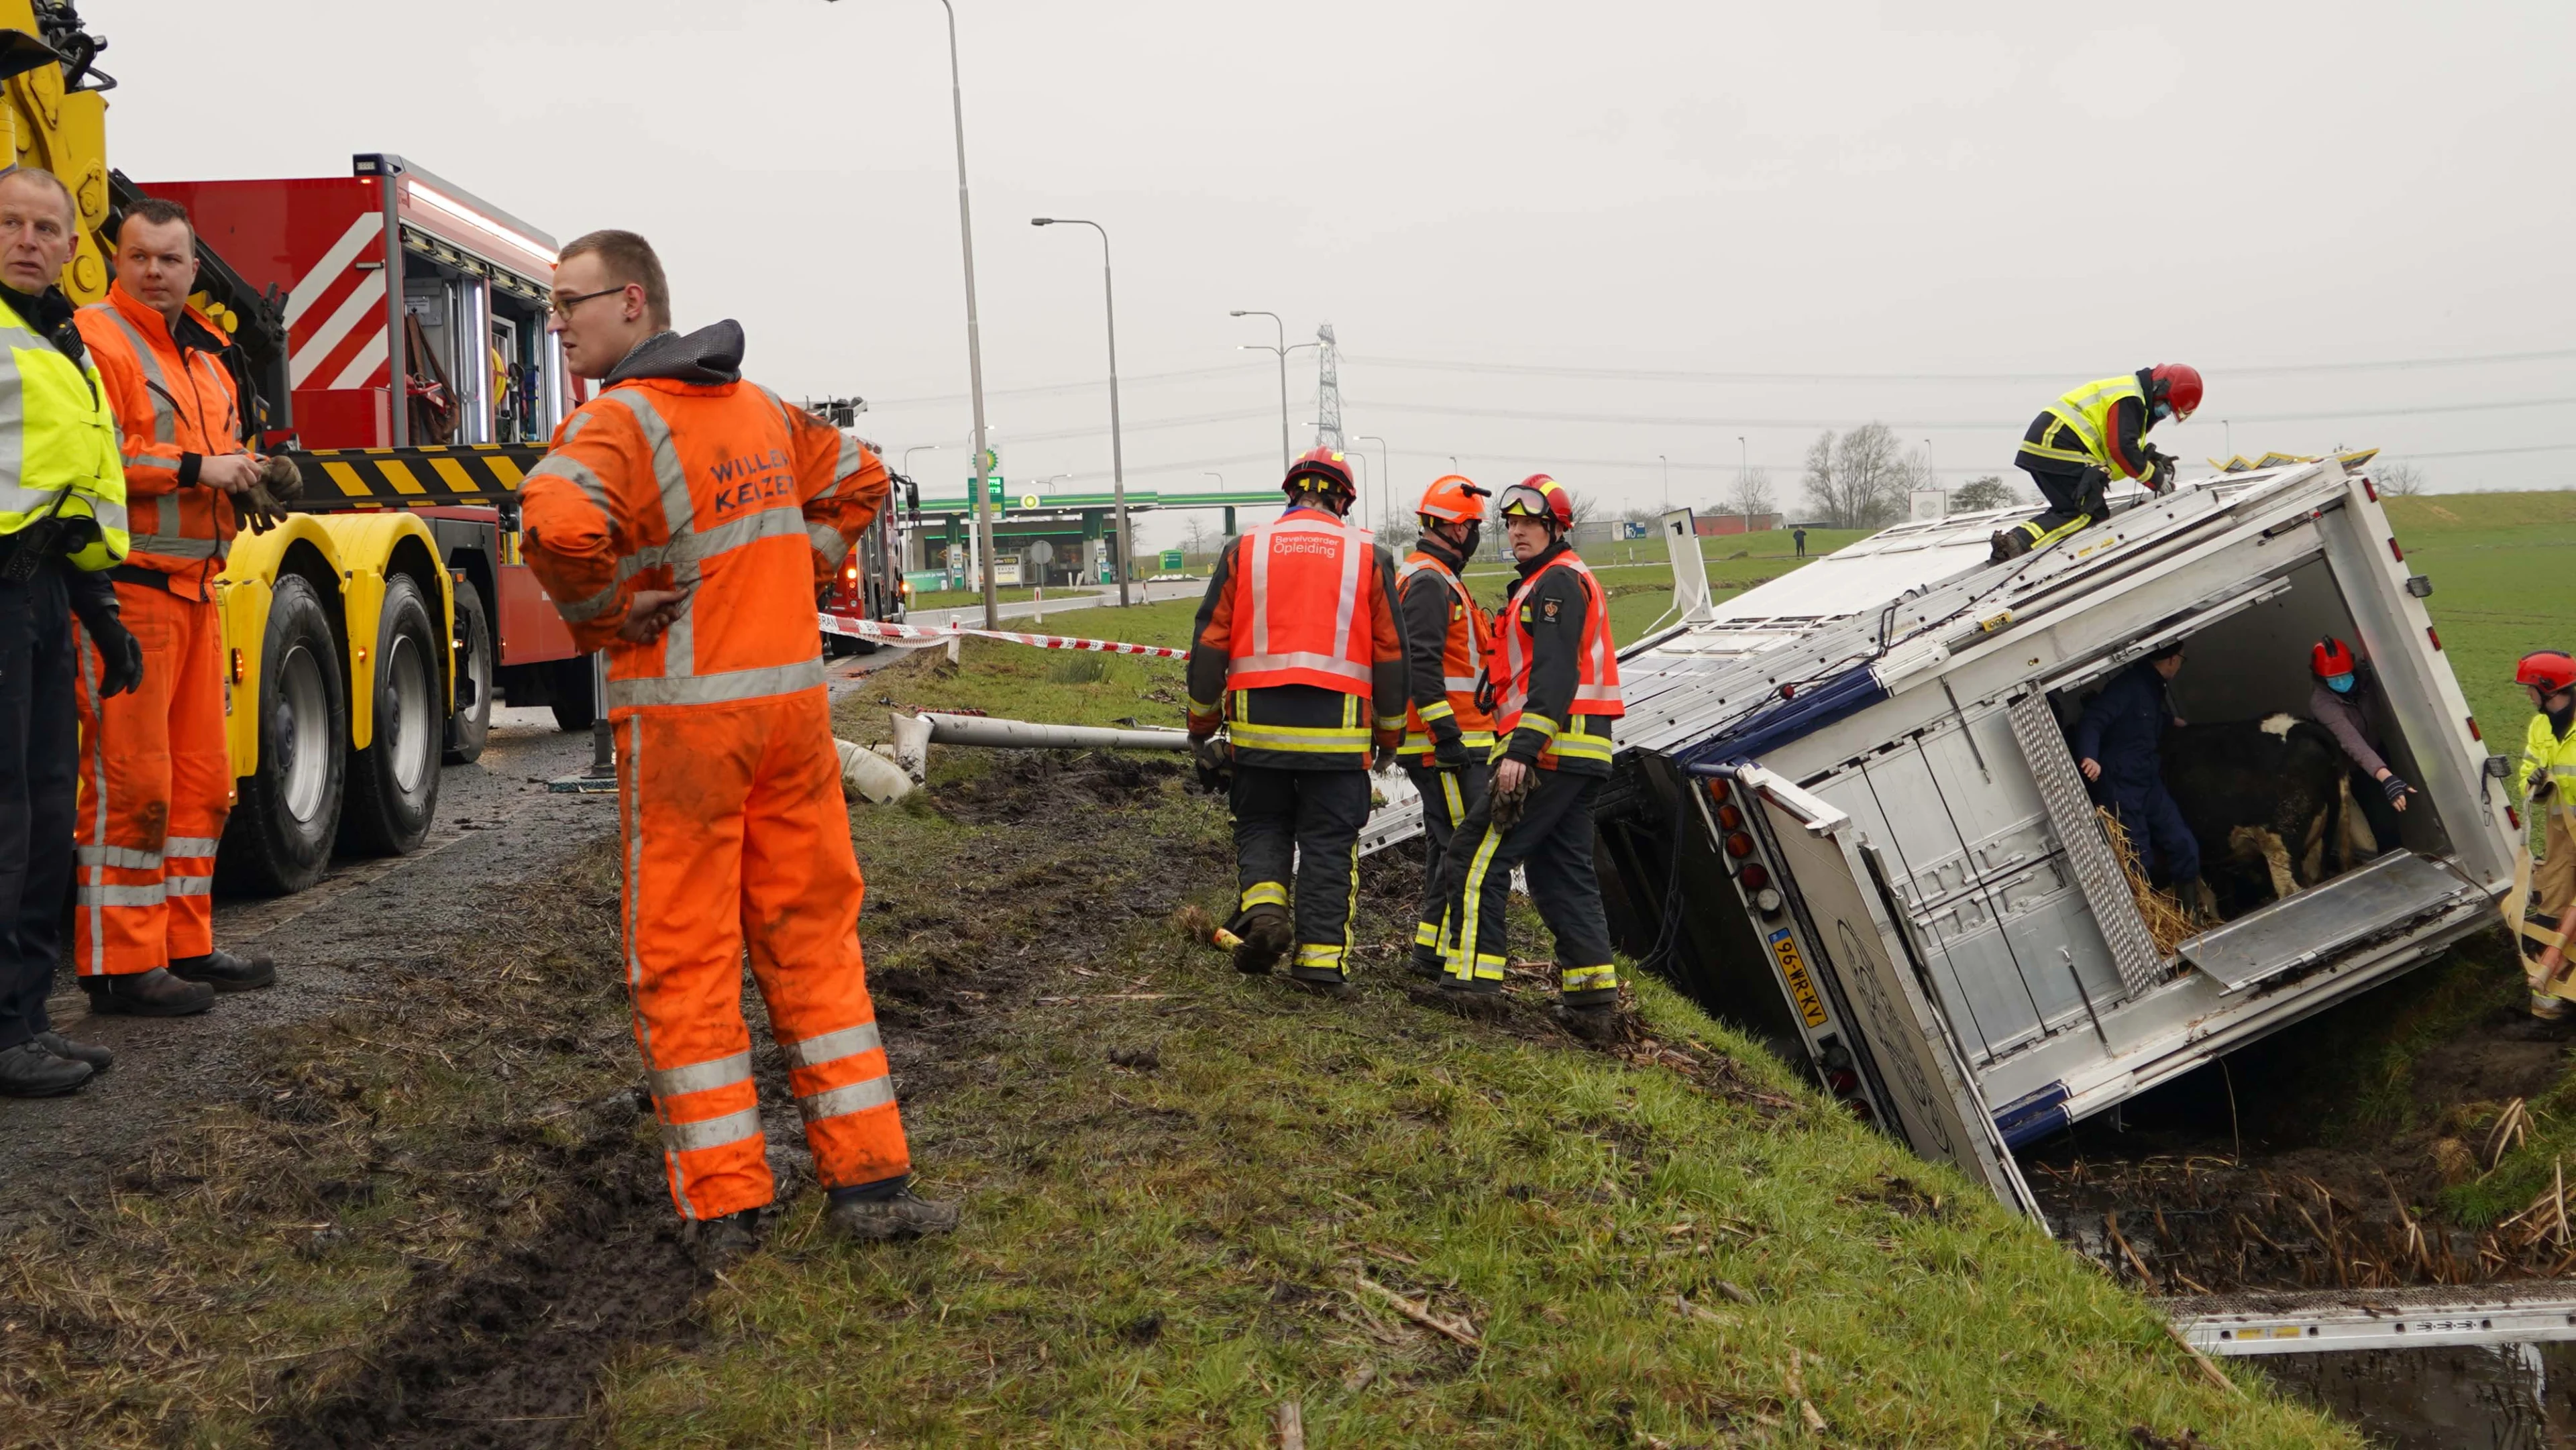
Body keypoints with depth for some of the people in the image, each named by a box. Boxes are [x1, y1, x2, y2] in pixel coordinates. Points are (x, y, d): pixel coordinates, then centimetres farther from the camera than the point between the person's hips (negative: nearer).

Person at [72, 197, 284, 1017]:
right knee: (129, 782, -8)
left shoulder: (204, 356, 21)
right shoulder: (96, 339, -8)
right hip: (127, 587, -9)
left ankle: (184, 947, 21)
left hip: (194, 588, 9)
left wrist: (246, 474, 12)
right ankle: (120, 966, -2)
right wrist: (196, 468, -19)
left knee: (202, 779, 12)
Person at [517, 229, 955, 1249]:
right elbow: (859, 479, 27)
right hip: (793, 698, 6)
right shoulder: (759, 408, 12)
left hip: (684, 717, -6)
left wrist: (600, 614, -14)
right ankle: (868, 1179, 12)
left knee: (684, 956, 4)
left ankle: (721, 1203, 9)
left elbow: (558, 522, -31)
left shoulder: (619, 420, -12)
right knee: (811, 936, 12)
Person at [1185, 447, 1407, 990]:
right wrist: (1390, 734, 17)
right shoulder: (1370, 556, 6)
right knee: (1329, 841, 6)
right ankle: (1322, 955, 5)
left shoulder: (1243, 550, 5)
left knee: (1261, 825, 17)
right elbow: (1391, 654, 8)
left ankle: (1263, 905, -6)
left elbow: (1209, 644, 5)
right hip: (1339, 730, 0)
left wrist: (1202, 725, 14)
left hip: (1259, 724, 1)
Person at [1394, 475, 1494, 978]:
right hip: (1447, 745, -11)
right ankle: (1439, 952, -9)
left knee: (1449, 844, 15)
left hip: (1452, 742, 11)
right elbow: (1420, 665, -22)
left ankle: (1434, 947, 20)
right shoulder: (1429, 582, -14)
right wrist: (1446, 733, -24)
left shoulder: (1438, 579, 21)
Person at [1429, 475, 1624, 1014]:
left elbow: (1554, 675, -21)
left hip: (1550, 750, -11)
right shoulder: (1558, 582, 24)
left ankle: (1473, 975, -10)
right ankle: (1593, 983, 13)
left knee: (1476, 857, -9)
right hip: (1578, 753, 11)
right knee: (1560, 868, 13)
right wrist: (1521, 745, 20)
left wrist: (1521, 750, -27)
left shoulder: (1558, 582, -9)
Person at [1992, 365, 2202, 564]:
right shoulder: (2129, 399, -9)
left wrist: (2155, 459, 11)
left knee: (2071, 511, 16)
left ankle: (2010, 542, 2)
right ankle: (2018, 542, -30)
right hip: (2058, 446, -10)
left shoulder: (2131, 395, 23)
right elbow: (2122, 448, -18)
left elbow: (2130, 446, 27)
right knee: (2088, 514, -13)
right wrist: (2156, 479, -9)